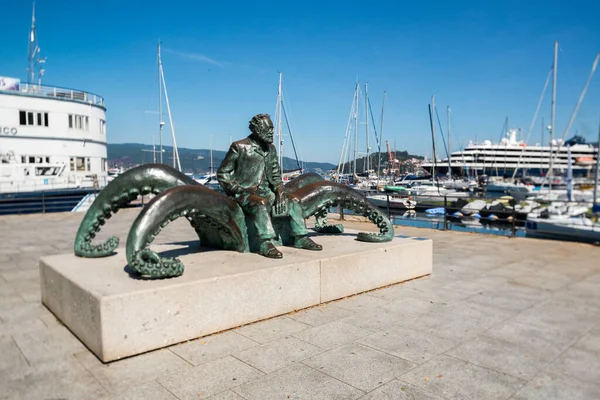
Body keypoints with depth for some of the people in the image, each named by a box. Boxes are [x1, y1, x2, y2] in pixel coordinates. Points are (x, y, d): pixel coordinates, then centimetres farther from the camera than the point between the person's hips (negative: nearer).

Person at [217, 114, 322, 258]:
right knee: (261, 204, -38)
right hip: (243, 192, -7)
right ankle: (265, 244, -40)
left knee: (293, 201, -5)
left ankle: (301, 238, -1)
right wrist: (240, 190, -16)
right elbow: (222, 174, -6)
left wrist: (279, 191, -1)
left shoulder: (270, 149, 11)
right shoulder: (239, 147, -9)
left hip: (263, 191, 7)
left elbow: (275, 174, 18)